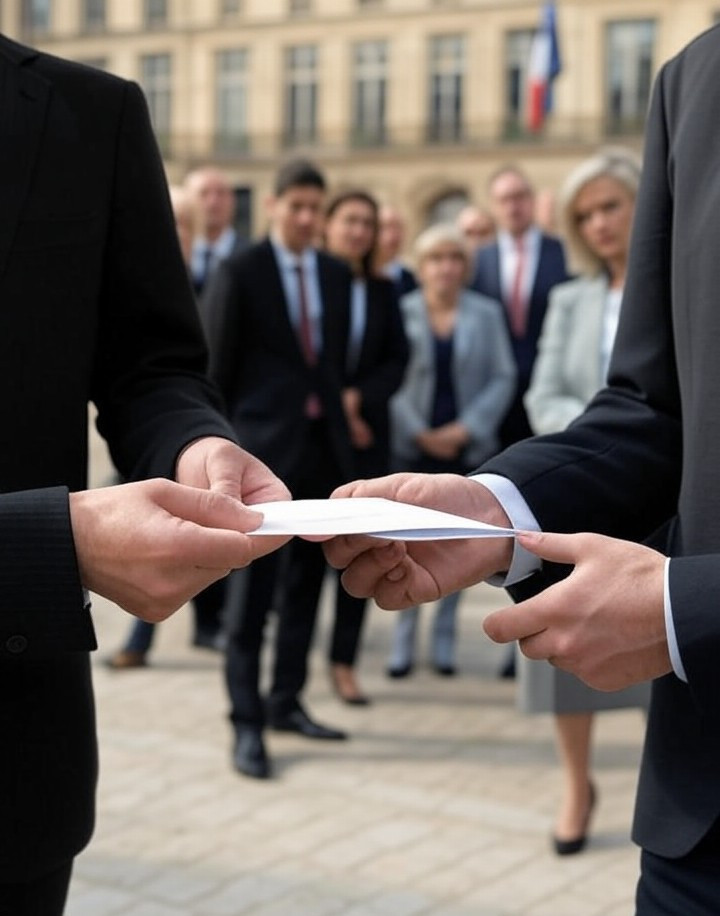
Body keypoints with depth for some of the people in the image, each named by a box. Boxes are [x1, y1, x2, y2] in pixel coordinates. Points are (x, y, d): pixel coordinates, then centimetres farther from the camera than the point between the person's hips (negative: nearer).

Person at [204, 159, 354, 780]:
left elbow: (339, 358, 15)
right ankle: (247, 723, 4)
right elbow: (220, 364, -4)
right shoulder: (239, 272, -4)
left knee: (307, 579, 12)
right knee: (253, 587, -3)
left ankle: (286, 701, 25)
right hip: (263, 446, -5)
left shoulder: (338, 275, 11)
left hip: (323, 443, 6)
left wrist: (340, 420, 9)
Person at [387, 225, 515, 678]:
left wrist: (465, 428, -10)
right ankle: (404, 639, 8)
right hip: (413, 447, -1)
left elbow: (503, 378, 0)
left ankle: (445, 637, 17)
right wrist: (420, 432, -9)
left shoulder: (487, 313, 3)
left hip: (468, 447, 1)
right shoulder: (400, 311, -1)